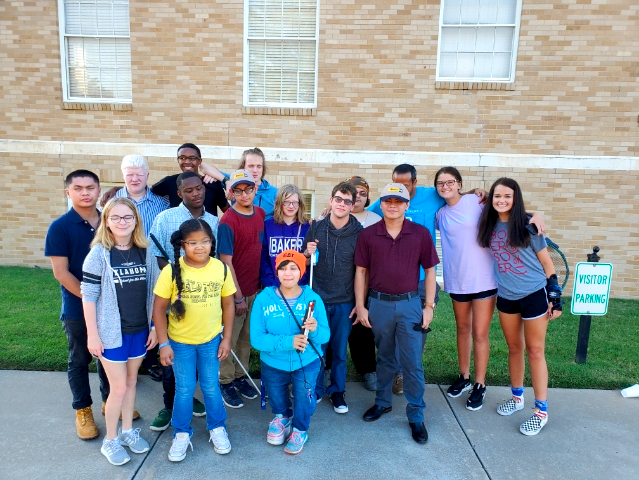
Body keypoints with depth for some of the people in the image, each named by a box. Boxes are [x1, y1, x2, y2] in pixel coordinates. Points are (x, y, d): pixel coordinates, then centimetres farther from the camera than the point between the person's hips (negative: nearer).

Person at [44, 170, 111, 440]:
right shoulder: (60, 227, -11)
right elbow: (61, 273, -13)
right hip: (78, 308, -3)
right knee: (79, 361, 12)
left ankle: (110, 400, 36)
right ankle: (83, 410, 30)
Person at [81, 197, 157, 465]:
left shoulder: (145, 253, -1)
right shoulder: (99, 254, -12)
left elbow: (152, 293, 5)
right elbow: (88, 296, -11)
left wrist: (154, 327, 5)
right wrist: (92, 334, -11)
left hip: (139, 330, 4)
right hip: (111, 332, -4)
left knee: (131, 381, 17)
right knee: (118, 387, 4)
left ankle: (128, 431, 36)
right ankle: (110, 441, 25)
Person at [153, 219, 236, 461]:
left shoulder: (221, 269, -11)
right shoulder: (171, 271, -16)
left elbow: (228, 304, -1)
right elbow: (159, 308, -9)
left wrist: (227, 338, -1)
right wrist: (164, 344, -10)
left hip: (211, 340, 1)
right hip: (180, 341, -1)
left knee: (211, 387, 14)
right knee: (184, 389, 12)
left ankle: (217, 428, 36)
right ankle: (182, 434, 33)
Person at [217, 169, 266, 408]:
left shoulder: (260, 213, 2)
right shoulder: (228, 221, -17)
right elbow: (225, 262, -17)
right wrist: (238, 297, -15)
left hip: (255, 289, 6)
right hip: (235, 291, -6)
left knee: (247, 337, 18)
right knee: (229, 338, 10)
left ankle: (240, 377, 35)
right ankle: (225, 383, 27)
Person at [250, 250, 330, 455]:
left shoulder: (313, 299, -17)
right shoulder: (263, 299, -19)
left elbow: (325, 336, -13)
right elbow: (256, 339, -22)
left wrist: (315, 330, -37)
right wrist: (287, 342, -35)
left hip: (307, 363, -1)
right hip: (273, 364, 2)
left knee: (304, 399, 10)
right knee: (277, 400, 23)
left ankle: (300, 430, 43)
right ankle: (282, 417, 59)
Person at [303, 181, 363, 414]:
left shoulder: (359, 233, -5)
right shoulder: (315, 228, -2)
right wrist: (307, 253, -13)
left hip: (344, 303, 0)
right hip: (317, 299, 1)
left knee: (340, 350, 13)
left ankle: (337, 391, 31)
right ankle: (315, 390, 30)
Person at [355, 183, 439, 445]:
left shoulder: (420, 233, -3)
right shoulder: (368, 234, -2)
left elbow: (430, 270, 3)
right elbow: (361, 271, 3)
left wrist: (429, 305, 0)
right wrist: (360, 306, 1)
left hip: (410, 304, -1)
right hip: (378, 304, 1)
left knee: (413, 363, 5)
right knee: (384, 358, 17)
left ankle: (416, 416, 20)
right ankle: (383, 401, 36)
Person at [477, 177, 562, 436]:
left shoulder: (528, 225, -11)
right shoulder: (489, 226, -1)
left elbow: (546, 261, -5)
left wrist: (555, 295, -7)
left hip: (534, 294, -4)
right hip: (505, 296, 4)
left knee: (535, 351, 4)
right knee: (514, 348, 17)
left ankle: (541, 411, 18)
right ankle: (517, 397, 35)